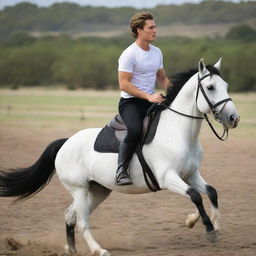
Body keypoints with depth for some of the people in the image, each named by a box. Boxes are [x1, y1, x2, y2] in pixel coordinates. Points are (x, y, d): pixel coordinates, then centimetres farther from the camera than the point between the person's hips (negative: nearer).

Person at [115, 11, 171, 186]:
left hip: (151, 101, 7)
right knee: (135, 130, -33)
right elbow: (124, 84, -17)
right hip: (130, 102, -7)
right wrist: (149, 96, -25)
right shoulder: (129, 54, -12)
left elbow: (162, 78, 24)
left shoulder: (157, 52, 12)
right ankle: (121, 171, -26)